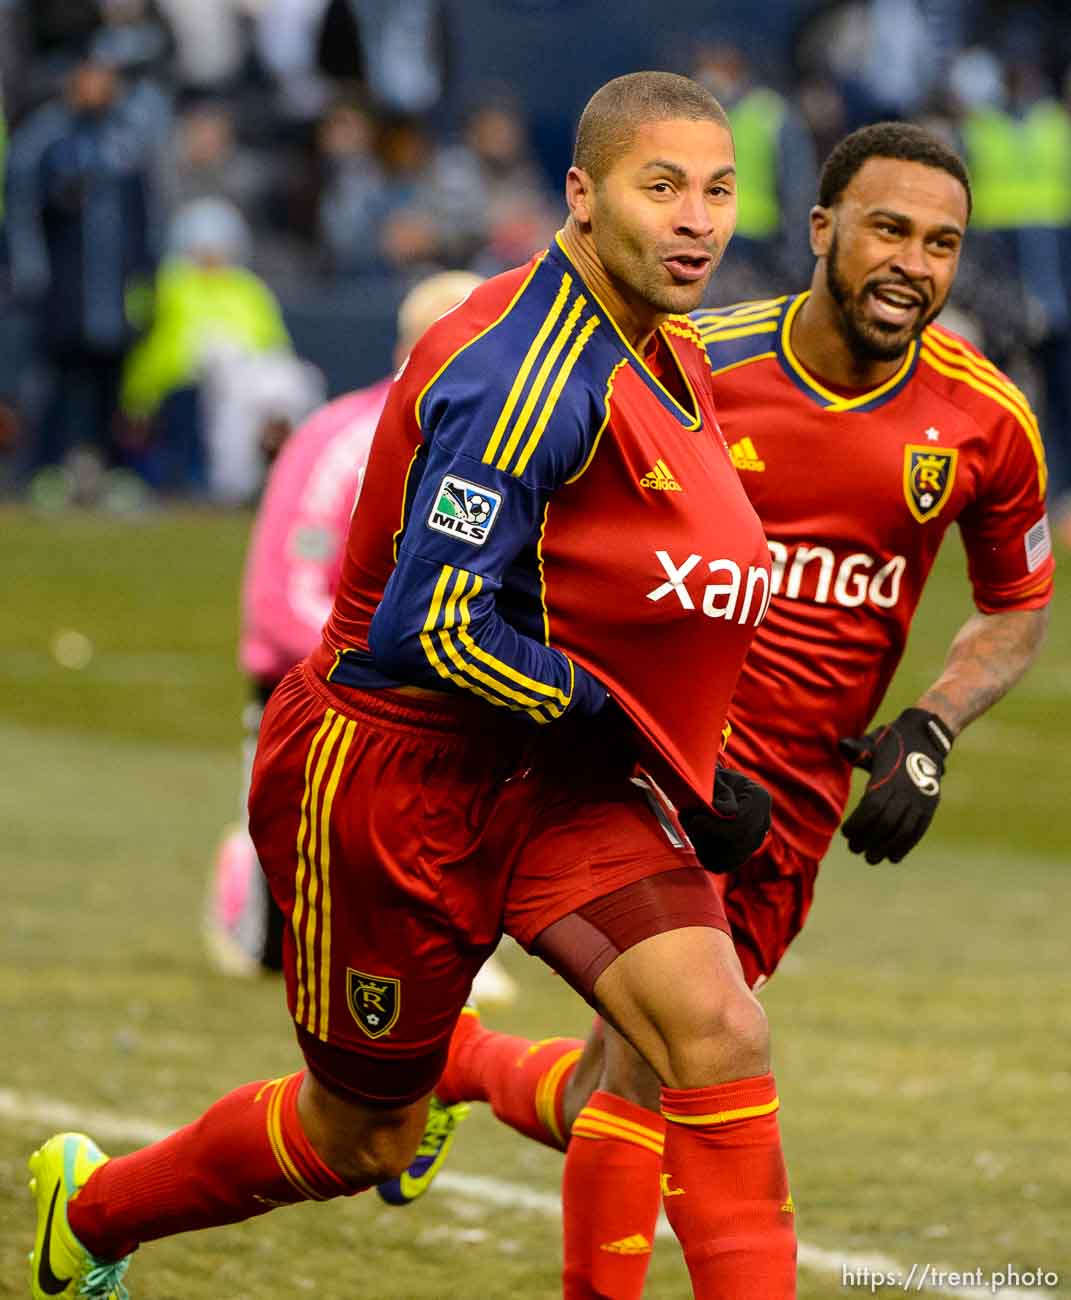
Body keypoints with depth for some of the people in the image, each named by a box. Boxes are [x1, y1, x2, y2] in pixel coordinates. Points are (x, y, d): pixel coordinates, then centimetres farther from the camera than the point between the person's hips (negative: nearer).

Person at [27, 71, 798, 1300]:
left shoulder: (668, 354, 5)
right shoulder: (530, 371, -25)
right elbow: (435, 629, -29)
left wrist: (688, 766, 13)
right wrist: (627, 729, -21)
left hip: (551, 774, 8)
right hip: (395, 771, -7)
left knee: (719, 1034, -15)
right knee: (361, 1136, 11)